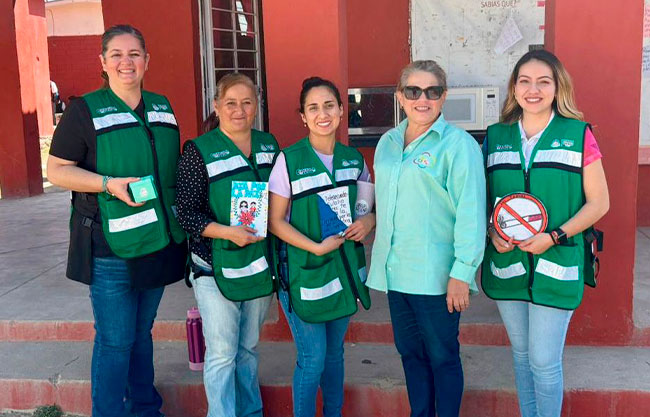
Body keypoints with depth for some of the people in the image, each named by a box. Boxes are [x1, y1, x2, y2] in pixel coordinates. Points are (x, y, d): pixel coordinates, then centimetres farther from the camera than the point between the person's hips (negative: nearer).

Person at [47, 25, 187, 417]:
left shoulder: (162, 108, 11)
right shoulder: (85, 110, -6)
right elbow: (57, 170, -7)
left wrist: (181, 224, 12)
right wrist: (110, 184, -21)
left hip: (158, 242, 5)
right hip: (110, 248, -5)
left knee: (142, 331, 18)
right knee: (115, 340, 1)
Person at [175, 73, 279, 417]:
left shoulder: (268, 145, 7)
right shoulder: (199, 151, -9)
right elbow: (187, 212, -12)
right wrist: (227, 232, -25)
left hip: (260, 265, 5)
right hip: (216, 266, -5)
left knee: (248, 348, 18)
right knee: (222, 354, -2)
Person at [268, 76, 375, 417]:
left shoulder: (354, 159, 2)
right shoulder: (289, 161, -11)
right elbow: (275, 221, -10)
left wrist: (369, 220, -10)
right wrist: (316, 247, -19)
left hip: (345, 268, 5)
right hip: (304, 270, -4)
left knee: (335, 353, 18)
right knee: (312, 359, 1)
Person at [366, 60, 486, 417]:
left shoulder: (458, 144, -10)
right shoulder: (387, 142, 10)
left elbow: (470, 212, -13)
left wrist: (462, 272, -16)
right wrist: (381, 260, 15)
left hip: (436, 276, -6)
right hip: (395, 271, 6)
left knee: (442, 356, 6)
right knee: (410, 352, 17)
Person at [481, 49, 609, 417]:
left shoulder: (578, 134, -4)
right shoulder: (496, 136, 6)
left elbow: (598, 203, -3)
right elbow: (483, 198, 11)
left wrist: (554, 237, -15)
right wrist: (493, 233, -8)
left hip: (556, 265, -3)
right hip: (506, 264, 4)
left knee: (544, 362, -2)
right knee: (521, 354, 17)